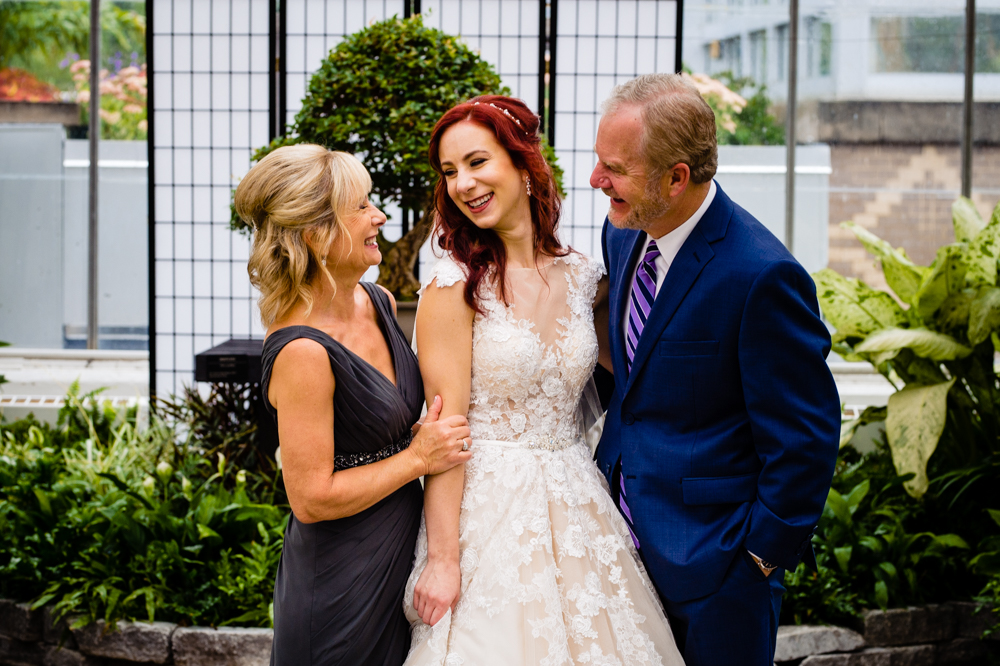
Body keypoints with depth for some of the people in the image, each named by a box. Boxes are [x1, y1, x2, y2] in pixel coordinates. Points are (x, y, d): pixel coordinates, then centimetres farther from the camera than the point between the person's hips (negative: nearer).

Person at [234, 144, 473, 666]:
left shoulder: (378, 303, 3)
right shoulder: (302, 352, -23)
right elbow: (311, 498, -22)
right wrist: (418, 458, -15)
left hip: (399, 559, 8)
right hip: (340, 586, -8)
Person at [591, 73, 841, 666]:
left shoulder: (763, 277, -25)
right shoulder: (624, 232, 0)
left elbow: (804, 439, -19)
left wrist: (766, 552, -13)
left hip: (713, 556, -7)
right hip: (627, 530, 7)